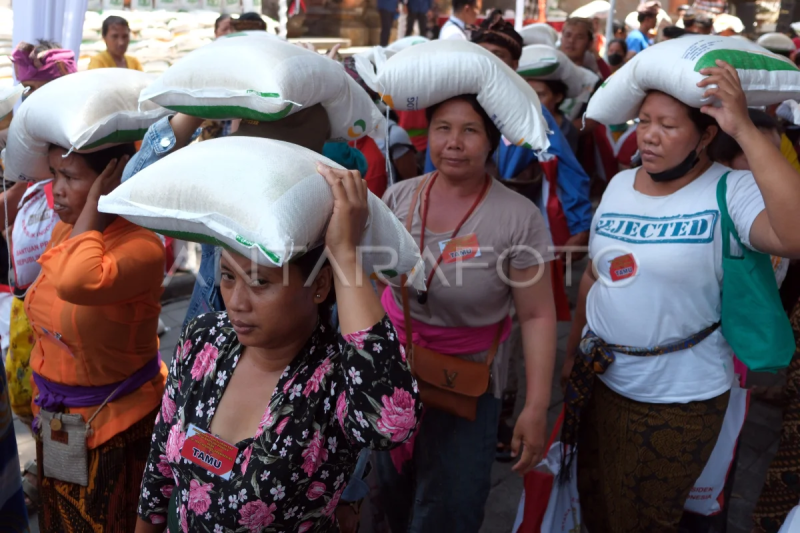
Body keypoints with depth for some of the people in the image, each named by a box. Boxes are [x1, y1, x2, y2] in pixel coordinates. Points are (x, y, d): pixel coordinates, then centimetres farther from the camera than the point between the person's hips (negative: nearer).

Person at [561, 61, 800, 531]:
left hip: (678, 400, -5)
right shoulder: (620, 184, 1)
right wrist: (573, 351, 16)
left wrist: (744, 130, -37)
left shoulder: (732, 193, -18)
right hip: (598, 379, 6)